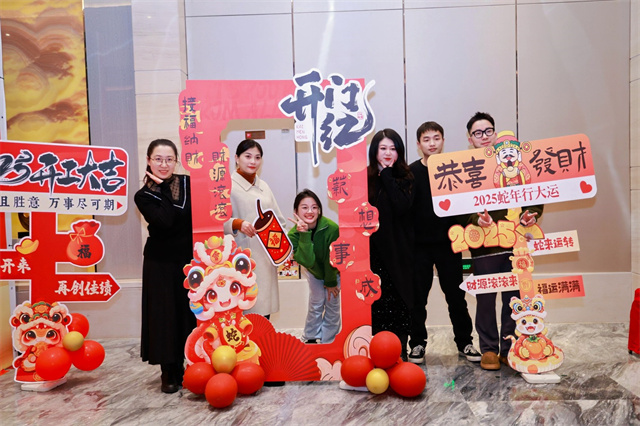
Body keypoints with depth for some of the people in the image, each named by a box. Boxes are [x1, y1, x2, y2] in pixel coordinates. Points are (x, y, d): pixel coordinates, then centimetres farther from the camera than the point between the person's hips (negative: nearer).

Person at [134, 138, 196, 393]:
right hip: (161, 264, -1)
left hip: (190, 260, 1)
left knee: (192, 314, 6)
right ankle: (170, 372, 20)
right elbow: (165, 221, -21)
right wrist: (162, 188, -11)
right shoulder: (144, 196, -2)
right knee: (165, 315, 4)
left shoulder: (188, 184, 2)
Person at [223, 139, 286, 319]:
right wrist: (237, 223, -32)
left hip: (265, 258, 6)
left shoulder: (263, 186, 16)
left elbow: (277, 219, 20)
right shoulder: (229, 185, -5)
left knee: (264, 310, 10)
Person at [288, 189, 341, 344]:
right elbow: (307, 261, -41)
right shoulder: (294, 234, -28)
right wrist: (304, 235, -49)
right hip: (313, 270, 1)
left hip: (334, 270, -1)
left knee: (332, 305, 2)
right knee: (316, 303, 1)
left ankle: (329, 342, 18)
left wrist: (331, 282, -10)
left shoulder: (332, 228, -36)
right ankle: (310, 338, 22)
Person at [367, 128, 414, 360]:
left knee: (400, 301, 4)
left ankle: (400, 352, 16)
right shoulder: (364, 177, 4)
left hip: (399, 250, 0)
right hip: (374, 249, 0)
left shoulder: (405, 177, 5)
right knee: (377, 303, 1)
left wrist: (387, 174, -10)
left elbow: (402, 205, -14)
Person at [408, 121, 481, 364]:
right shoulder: (411, 173, -2)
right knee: (417, 296, 7)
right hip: (419, 245, -1)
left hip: (448, 243, 1)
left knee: (456, 296, 10)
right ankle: (417, 344, 21)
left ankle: (464, 343, 24)